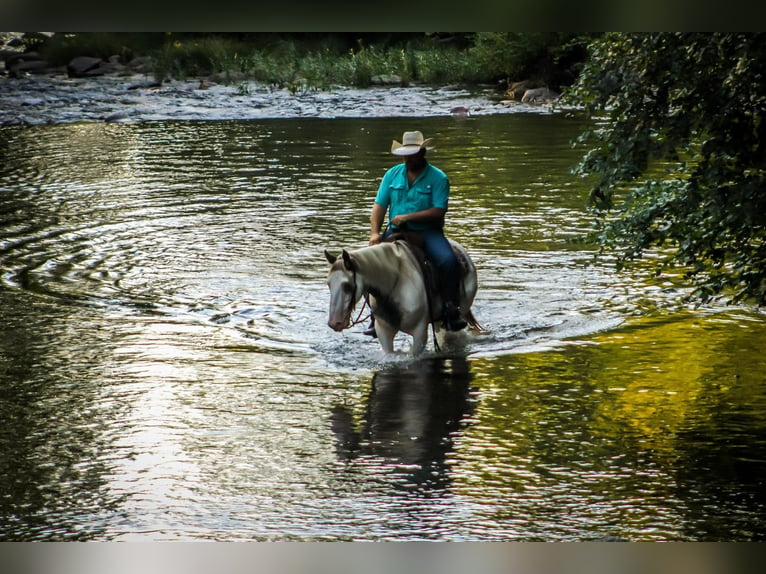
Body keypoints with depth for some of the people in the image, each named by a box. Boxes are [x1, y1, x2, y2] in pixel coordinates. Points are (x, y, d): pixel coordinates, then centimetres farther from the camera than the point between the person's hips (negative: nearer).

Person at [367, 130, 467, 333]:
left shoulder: (438, 178, -3)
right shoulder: (392, 174, 9)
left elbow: (439, 211, -12)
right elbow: (379, 206, 5)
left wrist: (408, 217, -19)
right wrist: (374, 233, -11)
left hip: (427, 231, -3)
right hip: (397, 231, 3)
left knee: (448, 261, -30)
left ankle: (451, 310, -18)